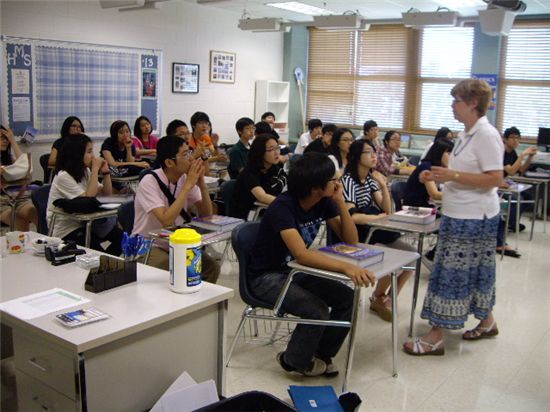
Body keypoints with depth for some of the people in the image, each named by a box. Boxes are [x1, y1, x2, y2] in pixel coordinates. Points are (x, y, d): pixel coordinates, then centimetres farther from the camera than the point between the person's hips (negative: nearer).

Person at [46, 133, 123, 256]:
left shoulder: (85, 172, 6)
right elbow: (89, 198, -26)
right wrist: (95, 169, -22)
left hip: (81, 224, 7)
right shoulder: (63, 176, -18)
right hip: (65, 231, -7)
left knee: (120, 236, -9)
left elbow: (107, 195, 7)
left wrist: (105, 172, -6)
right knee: (98, 254, -22)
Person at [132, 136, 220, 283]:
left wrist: (202, 184, -17)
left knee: (211, 267, -14)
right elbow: (167, 220, -31)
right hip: (148, 246, -5)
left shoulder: (186, 178, -2)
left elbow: (206, 214, -2)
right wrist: (188, 185, -28)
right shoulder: (149, 182, -19)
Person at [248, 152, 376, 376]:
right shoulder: (283, 207, -28)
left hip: (295, 271, 7)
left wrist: (340, 201, -16)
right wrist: (347, 267, -52)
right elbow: (302, 254, -40)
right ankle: (294, 361, 1)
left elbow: (350, 240, -4)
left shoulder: (324, 202, -5)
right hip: (266, 277, -7)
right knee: (317, 310, -28)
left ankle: (322, 355, 10)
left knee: (348, 298, -12)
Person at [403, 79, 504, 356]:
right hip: (459, 215, 9)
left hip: (473, 218, -9)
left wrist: (452, 175, -23)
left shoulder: (486, 135, -16)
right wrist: (441, 177, 6)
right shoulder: (467, 134, 11)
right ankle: (487, 322, 35)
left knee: (452, 273, -5)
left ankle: (436, 336, 2)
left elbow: (495, 179, -22)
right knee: (473, 271, 19)